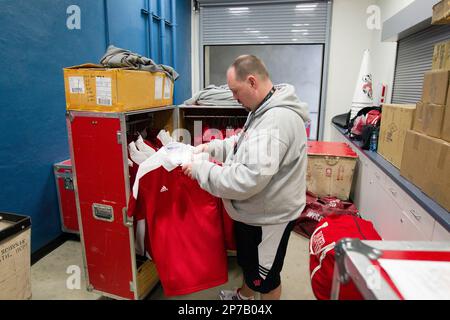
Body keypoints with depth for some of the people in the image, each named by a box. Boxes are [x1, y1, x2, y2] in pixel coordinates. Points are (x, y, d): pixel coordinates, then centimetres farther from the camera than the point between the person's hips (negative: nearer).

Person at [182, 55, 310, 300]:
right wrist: (210, 148, 4)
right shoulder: (264, 110, 4)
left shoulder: (277, 120, -31)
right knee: (248, 261, 32)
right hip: (253, 211, 10)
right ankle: (243, 296, 58)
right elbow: (244, 142, 18)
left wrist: (201, 170, -24)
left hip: (267, 218, -10)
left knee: (265, 278, 15)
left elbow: (249, 179, -35)